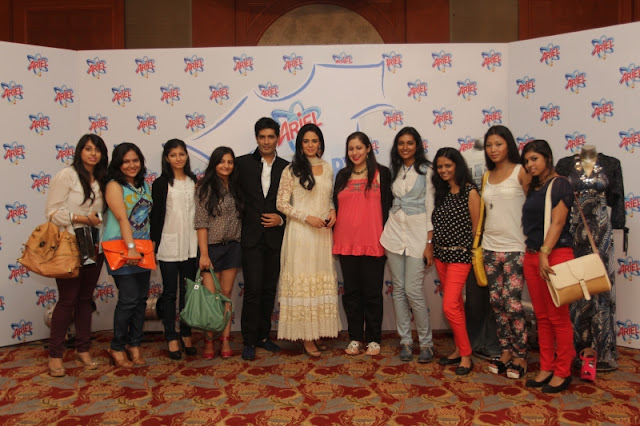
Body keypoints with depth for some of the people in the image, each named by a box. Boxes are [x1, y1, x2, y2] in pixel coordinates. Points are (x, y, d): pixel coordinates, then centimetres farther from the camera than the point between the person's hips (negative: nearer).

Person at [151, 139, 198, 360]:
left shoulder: (193, 182, 9)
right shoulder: (161, 184, -2)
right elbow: (156, 215, -3)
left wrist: (200, 243, 11)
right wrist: (154, 243, -6)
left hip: (190, 245, 4)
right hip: (169, 245, -3)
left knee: (188, 291, 9)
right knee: (170, 292, 5)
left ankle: (186, 336, 19)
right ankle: (171, 339, 13)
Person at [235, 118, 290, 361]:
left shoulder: (287, 168, 5)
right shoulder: (243, 164, 1)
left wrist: (281, 219, -9)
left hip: (275, 237, 2)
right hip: (251, 237, -2)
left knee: (269, 289, 10)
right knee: (253, 289, -4)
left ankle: (263, 336, 24)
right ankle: (249, 341, 7)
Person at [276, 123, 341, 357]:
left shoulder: (328, 168, 11)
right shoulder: (291, 170, -3)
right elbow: (281, 204, -4)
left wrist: (332, 211, -1)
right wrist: (307, 217, -14)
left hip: (323, 232, 5)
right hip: (300, 232, -4)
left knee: (322, 280, 7)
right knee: (302, 280, -2)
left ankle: (316, 330, 19)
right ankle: (305, 336, 6)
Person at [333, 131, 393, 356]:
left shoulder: (381, 173, 2)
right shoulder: (343, 175, 12)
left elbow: (387, 206, -1)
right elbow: (336, 205, 14)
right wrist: (334, 236, 7)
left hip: (372, 242, -3)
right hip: (346, 242, 4)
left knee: (372, 292, 5)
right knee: (351, 292, 10)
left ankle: (373, 339, 17)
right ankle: (355, 337, 21)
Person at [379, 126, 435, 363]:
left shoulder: (426, 170, -2)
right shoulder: (395, 170, 12)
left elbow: (430, 206, -5)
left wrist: (429, 243, -9)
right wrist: (385, 237, 11)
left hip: (417, 231, -5)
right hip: (394, 231, 5)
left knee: (413, 290, -7)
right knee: (398, 289, 6)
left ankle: (426, 342, 10)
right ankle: (405, 340, 17)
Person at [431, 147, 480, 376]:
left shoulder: (470, 192, -9)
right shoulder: (441, 192, 11)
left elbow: (476, 226, -7)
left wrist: (474, 253, -3)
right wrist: (431, 247, 8)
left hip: (459, 255, -7)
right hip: (441, 254, 7)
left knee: (450, 307, -11)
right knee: (456, 304, 14)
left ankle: (466, 355, 3)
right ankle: (459, 349, 24)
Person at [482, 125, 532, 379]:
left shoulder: (520, 172, -3)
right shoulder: (487, 176, 12)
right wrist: (478, 243, 11)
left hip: (514, 247, -5)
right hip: (490, 246, 6)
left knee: (512, 303, -5)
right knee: (496, 302, 8)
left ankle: (520, 356, 10)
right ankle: (505, 352, 20)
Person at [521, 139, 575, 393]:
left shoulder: (560, 184, -5)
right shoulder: (533, 188, 16)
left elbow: (558, 222, -15)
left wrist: (545, 253, -22)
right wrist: (534, 254, 6)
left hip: (555, 254, -7)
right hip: (532, 255, 7)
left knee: (558, 317, 0)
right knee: (542, 317, 11)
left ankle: (562, 372, 11)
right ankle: (546, 368, 20)